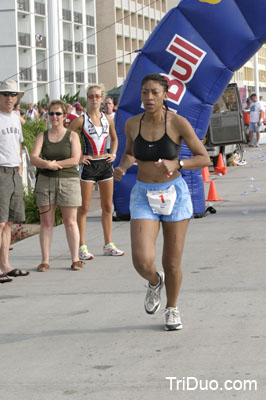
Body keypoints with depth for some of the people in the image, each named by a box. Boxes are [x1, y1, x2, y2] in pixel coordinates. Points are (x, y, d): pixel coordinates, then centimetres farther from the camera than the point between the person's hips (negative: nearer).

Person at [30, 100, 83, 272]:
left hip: (68, 180, -2)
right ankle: (45, 261, 3)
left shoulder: (72, 135, 4)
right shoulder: (42, 137, 10)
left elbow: (75, 159, -8)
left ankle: (75, 259, 4)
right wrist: (48, 164, -23)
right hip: (45, 181, 2)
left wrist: (54, 163, -11)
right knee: (46, 222, 1)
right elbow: (33, 158, -4)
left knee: (70, 221, -1)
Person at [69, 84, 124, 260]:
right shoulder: (81, 120, -7)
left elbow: (114, 138, 25)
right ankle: (82, 247, 1)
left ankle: (108, 245, 17)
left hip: (105, 165, 5)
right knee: (84, 208, -2)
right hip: (89, 165, -5)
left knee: (107, 207, 9)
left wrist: (113, 154, 10)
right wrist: (78, 156, -10)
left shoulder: (108, 119, 7)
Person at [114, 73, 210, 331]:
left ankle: (172, 309, 34)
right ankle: (154, 282, 21)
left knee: (172, 263, 5)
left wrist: (175, 164, -24)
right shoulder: (132, 124, -2)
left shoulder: (178, 123, -12)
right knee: (142, 262, -16)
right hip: (143, 197, 1)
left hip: (174, 195, -1)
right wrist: (122, 167, -5)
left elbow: (204, 158, -7)